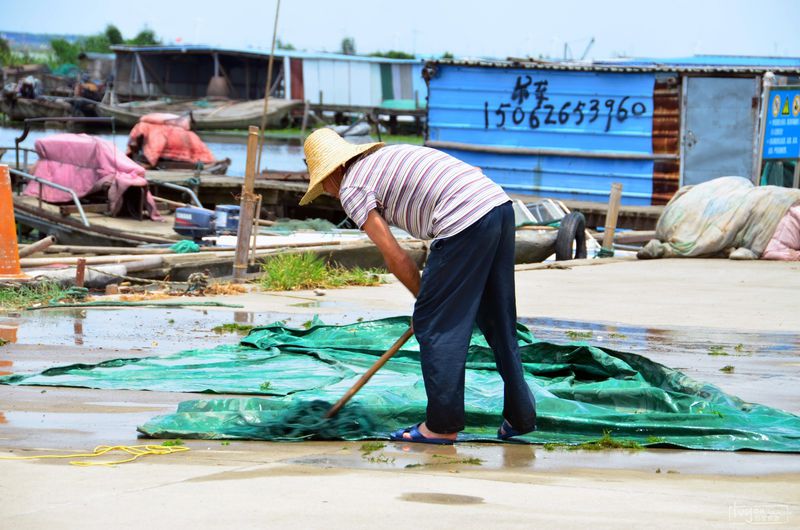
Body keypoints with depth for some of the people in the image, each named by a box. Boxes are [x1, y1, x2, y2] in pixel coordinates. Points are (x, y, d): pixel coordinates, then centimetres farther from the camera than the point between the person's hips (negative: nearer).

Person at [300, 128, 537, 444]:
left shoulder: (351, 189, 6)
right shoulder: (390, 155, 30)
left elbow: (394, 257, 2)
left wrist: (426, 298, 18)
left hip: (466, 222, -8)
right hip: (500, 205, 9)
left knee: (435, 324, 3)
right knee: (498, 321, 17)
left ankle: (442, 425, 7)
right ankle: (520, 416, 22)